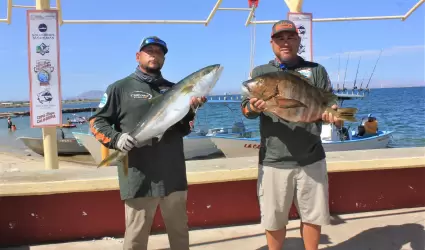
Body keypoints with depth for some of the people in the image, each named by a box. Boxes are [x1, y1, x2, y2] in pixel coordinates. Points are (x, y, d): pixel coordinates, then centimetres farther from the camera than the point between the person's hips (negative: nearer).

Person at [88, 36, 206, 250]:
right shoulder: (120, 88, 3)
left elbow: (184, 130, 13)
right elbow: (96, 121, 2)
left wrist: (190, 111, -7)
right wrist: (116, 139, -17)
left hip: (174, 176, 4)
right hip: (139, 178, -4)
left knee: (180, 231, 16)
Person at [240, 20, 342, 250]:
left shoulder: (316, 70, 8)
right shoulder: (259, 72, 7)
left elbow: (329, 105, 4)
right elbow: (245, 108, 1)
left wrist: (331, 113, -20)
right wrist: (253, 107, -23)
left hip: (311, 158, 1)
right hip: (273, 160, 0)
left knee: (312, 215, 11)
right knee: (274, 218, 8)